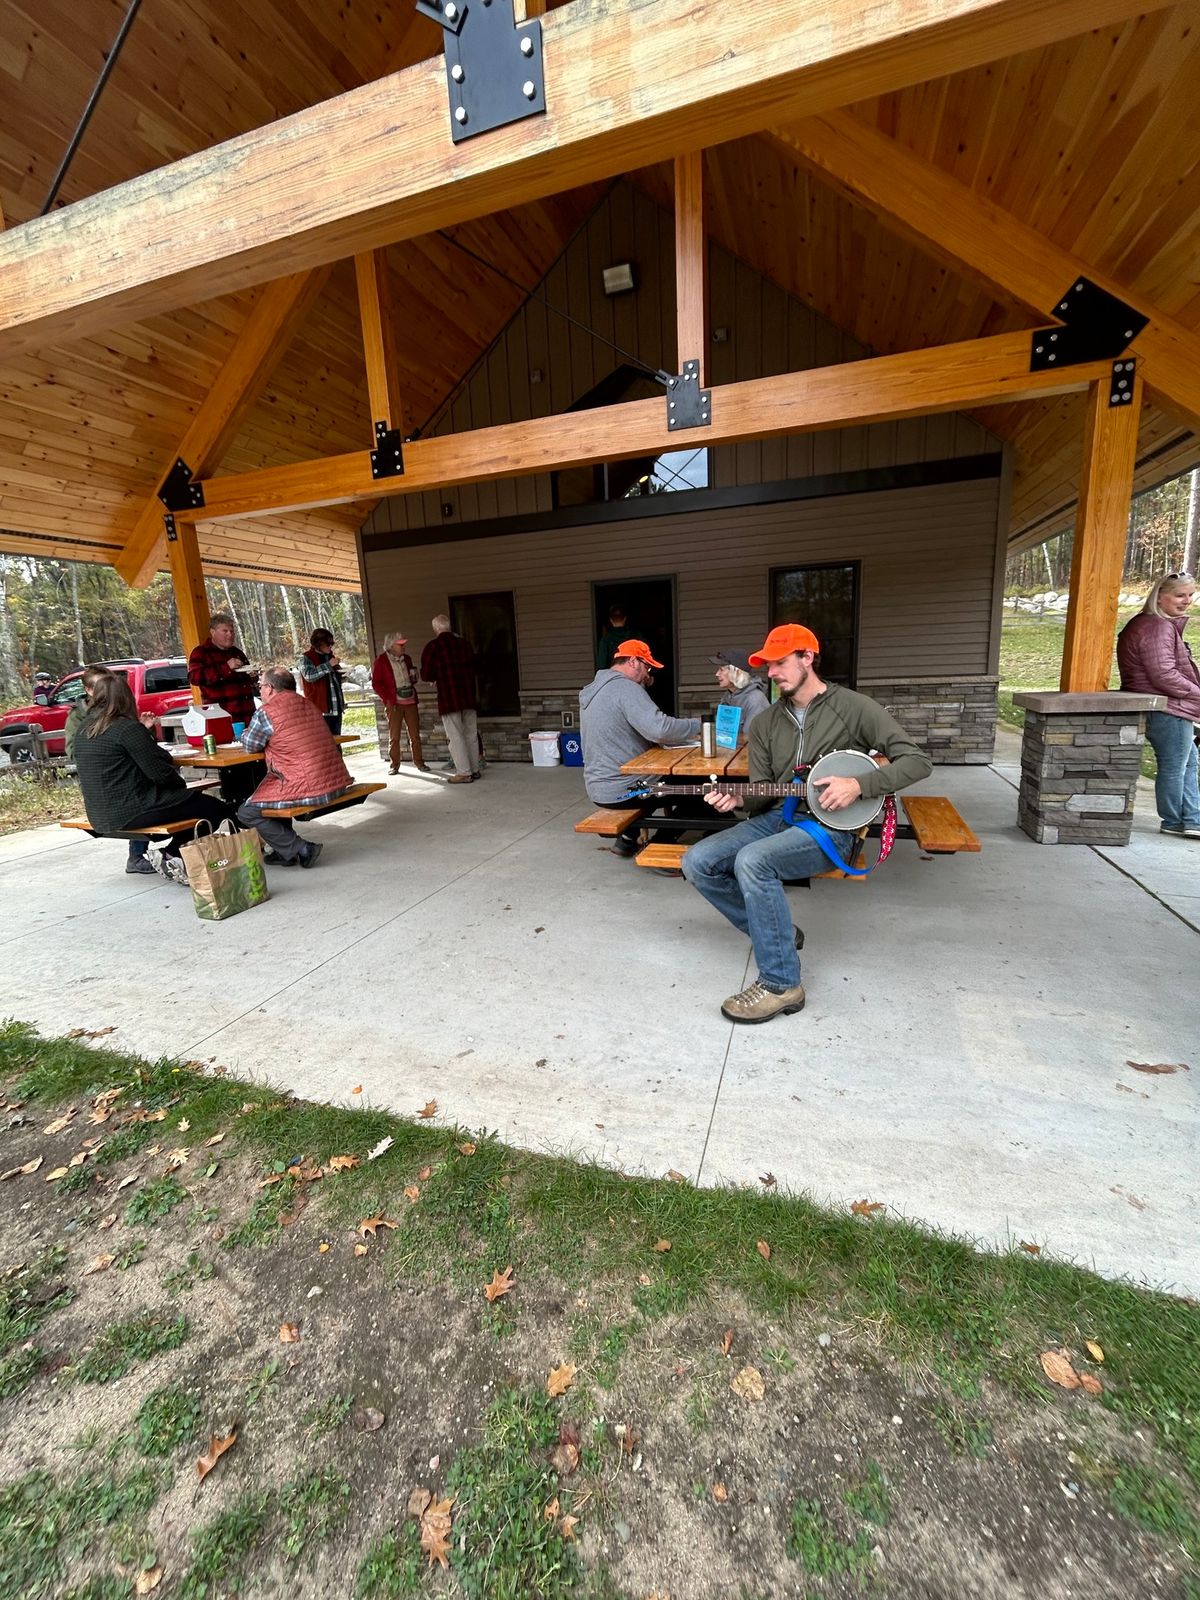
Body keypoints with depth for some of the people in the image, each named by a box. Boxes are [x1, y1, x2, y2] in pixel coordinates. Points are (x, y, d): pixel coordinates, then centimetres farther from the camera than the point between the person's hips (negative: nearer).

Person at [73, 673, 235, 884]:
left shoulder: (84, 730, 10)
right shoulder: (126, 727, -16)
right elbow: (160, 772, -17)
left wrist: (144, 732, 20)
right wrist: (179, 781, 2)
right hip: (130, 814, -9)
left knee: (191, 799, 22)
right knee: (217, 809, -3)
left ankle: (171, 855, 10)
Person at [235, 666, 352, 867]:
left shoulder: (266, 712, -9)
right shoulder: (308, 704, 13)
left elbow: (251, 746, 6)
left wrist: (246, 733, 26)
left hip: (310, 789, -8)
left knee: (246, 812, 8)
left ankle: (300, 850, -1)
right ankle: (283, 850, 31)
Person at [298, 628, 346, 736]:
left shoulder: (331, 656, 17)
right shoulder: (306, 658, -4)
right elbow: (309, 675, -22)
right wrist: (329, 665, -23)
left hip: (336, 707, 7)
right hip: (320, 708, -7)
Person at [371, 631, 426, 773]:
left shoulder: (406, 659, 14)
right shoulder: (381, 660, -1)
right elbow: (376, 683, -2)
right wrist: (387, 699, -9)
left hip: (410, 702, 4)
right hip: (394, 704, -4)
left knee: (415, 734, 4)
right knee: (394, 736, 1)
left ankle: (418, 762, 13)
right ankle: (394, 764, 9)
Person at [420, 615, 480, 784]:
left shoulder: (433, 646, -5)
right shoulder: (463, 642, 11)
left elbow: (426, 675, -3)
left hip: (448, 697, -5)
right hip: (469, 695, 5)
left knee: (455, 736, -1)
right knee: (471, 734, 12)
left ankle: (464, 773, -1)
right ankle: (475, 769, 17)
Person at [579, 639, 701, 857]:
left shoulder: (595, 689, 14)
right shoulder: (626, 688, -17)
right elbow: (659, 729, -29)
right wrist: (698, 725, -13)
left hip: (598, 788, 9)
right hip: (623, 790, -9)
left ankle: (627, 839, 25)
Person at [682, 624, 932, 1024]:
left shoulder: (854, 708, -4)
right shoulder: (765, 724, 11)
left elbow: (918, 761, -6)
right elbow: (762, 791, 10)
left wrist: (859, 785, -20)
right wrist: (738, 798, -14)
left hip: (830, 826, -6)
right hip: (777, 817, 6)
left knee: (752, 860, -34)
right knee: (697, 863, -12)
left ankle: (781, 984, -20)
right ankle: (775, 931, 7)